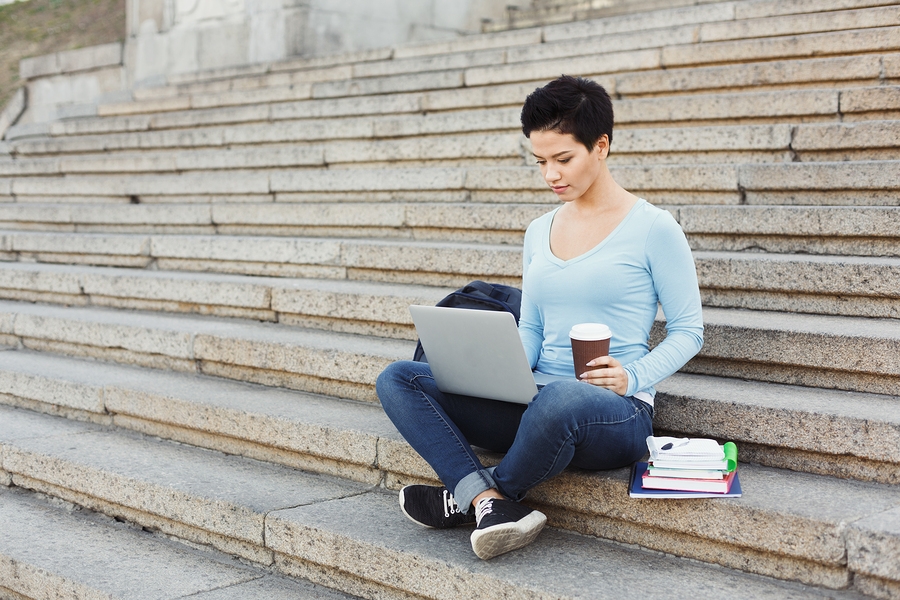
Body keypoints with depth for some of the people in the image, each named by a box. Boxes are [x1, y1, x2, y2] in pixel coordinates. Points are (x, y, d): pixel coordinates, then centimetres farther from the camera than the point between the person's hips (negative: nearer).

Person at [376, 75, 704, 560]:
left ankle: (466, 498, -13)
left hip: (617, 413, -5)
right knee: (397, 380, -13)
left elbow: (688, 330, 1)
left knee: (560, 399, -43)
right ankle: (491, 504, -30)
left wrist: (632, 377, -16)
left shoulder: (652, 228, -2)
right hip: (534, 402, 6)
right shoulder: (539, 233, 16)